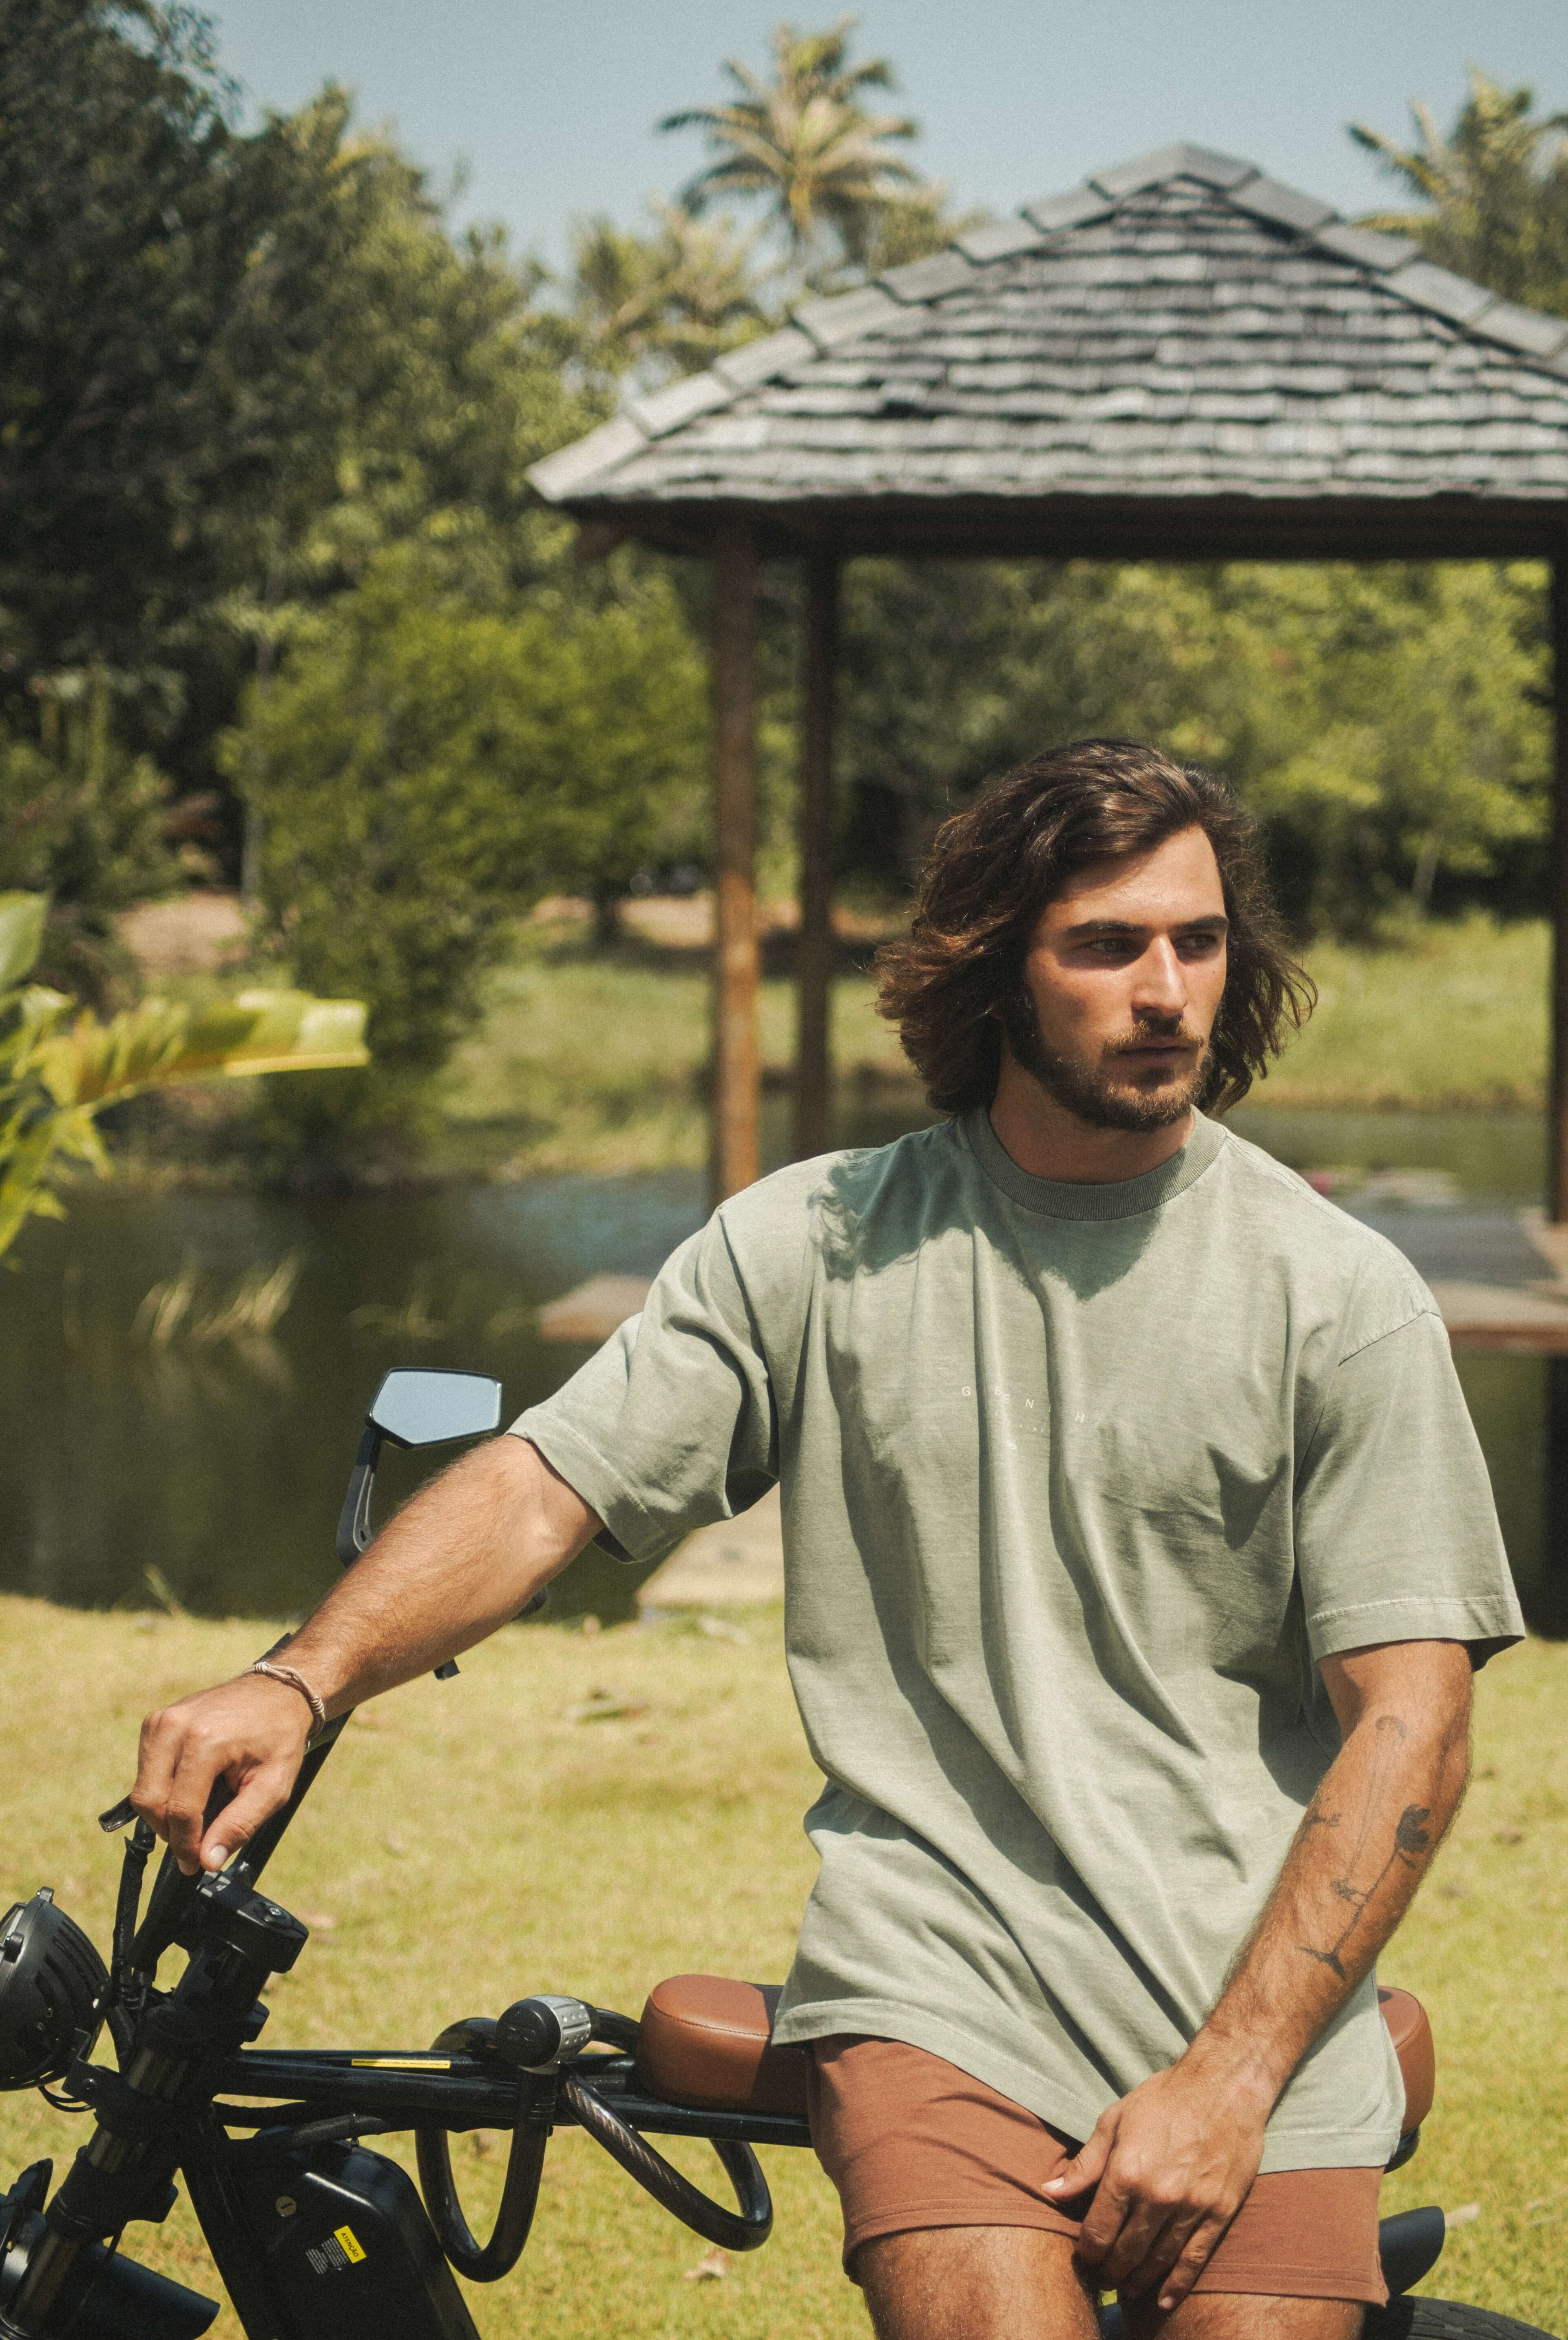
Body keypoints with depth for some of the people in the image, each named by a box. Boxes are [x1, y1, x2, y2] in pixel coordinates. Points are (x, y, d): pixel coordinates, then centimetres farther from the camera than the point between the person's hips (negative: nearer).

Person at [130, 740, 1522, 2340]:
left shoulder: (1339, 1292, 1)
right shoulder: (818, 1245, 5)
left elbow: (1410, 1724, -2)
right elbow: (542, 1486, 1)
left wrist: (1228, 2081, -11)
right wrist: (305, 1681, -19)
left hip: (1260, 1995, 1)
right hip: (936, 1986, -1)